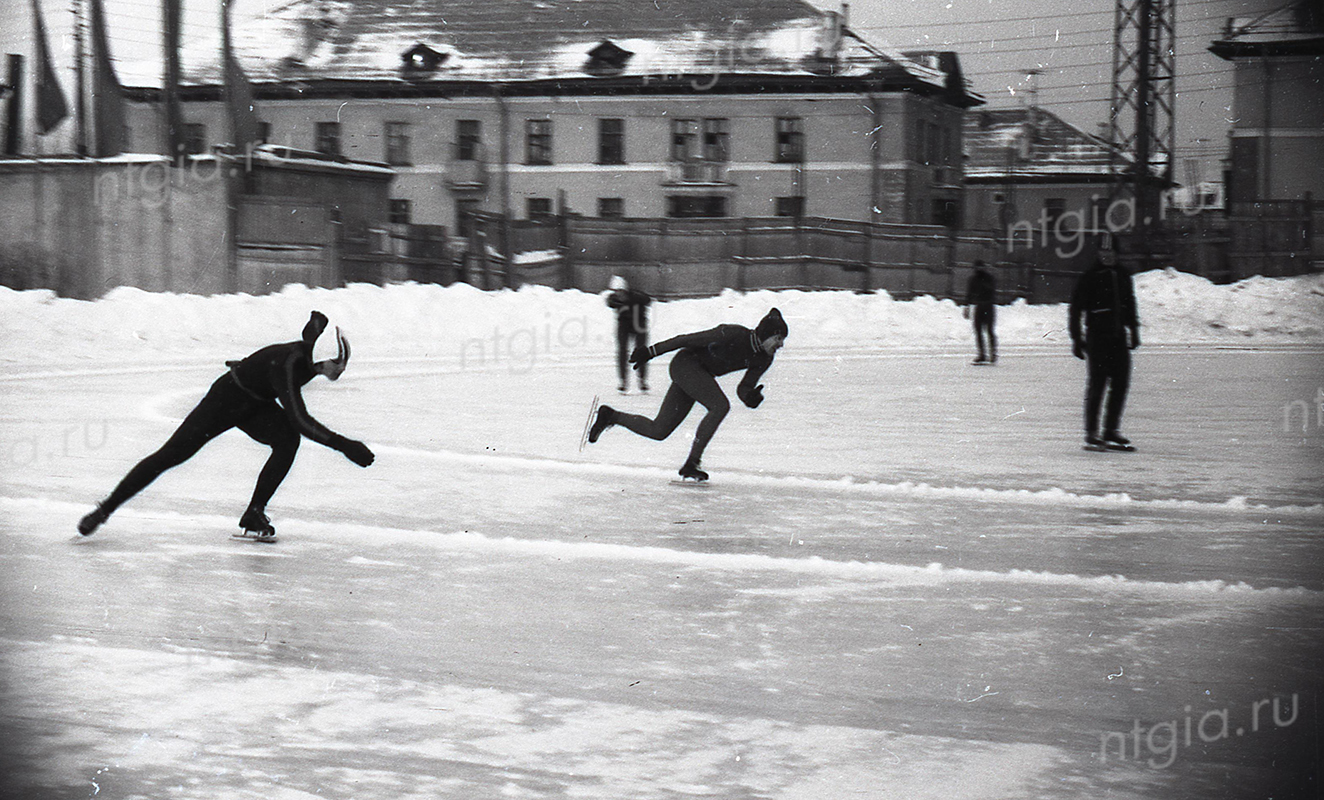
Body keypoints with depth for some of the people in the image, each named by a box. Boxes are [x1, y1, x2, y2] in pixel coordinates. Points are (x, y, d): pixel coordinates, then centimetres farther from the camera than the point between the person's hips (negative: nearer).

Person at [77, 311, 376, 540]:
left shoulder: (308, 354, -17)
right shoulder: (287, 364, -40)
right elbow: (300, 420, -45)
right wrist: (343, 445, -46)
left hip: (258, 406, 7)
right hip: (225, 400, -7)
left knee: (287, 440, -20)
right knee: (171, 455, -2)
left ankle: (254, 514, -9)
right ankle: (106, 508, 13)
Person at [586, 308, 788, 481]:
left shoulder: (764, 359, -4)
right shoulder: (735, 335, -26)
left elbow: (743, 388, 1)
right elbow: (688, 339, -21)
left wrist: (750, 397, -25)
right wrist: (651, 352, -18)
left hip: (700, 376, 8)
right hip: (685, 363, -8)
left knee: (658, 431, 8)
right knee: (720, 405, -28)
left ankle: (610, 416, 28)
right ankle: (691, 464, -23)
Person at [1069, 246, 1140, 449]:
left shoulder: (1123, 276, 11)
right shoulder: (1090, 277, -6)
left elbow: (1130, 304, 24)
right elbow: (1075, 308, -5)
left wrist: (1133, 330, 20)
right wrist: (1076, 339, -9)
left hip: (1119, 337, 6)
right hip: (1097, 336, -6)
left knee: (1121, 383, 4)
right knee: (1097, 384, -6)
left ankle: (1111, 431, 13)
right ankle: (1091, 434, 1)